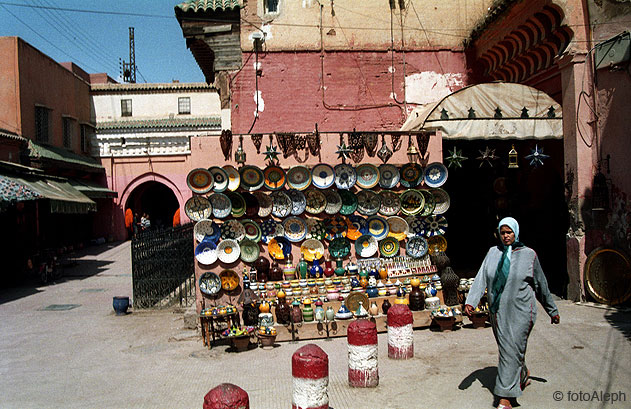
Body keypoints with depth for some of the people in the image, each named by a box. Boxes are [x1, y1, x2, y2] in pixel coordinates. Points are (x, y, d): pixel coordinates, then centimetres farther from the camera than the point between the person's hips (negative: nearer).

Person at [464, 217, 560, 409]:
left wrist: (552, 311, 14)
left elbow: (541, 285, 6)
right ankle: (523, 375, 46)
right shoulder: (493, 253, 5)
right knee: (506, 349, 17)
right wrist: (470, 301, -16)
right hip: (497, 313, 4)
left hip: (519, 313, -4)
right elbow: (481, 279, -3)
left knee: (511, 351, -7)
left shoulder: (528, 254, -2)